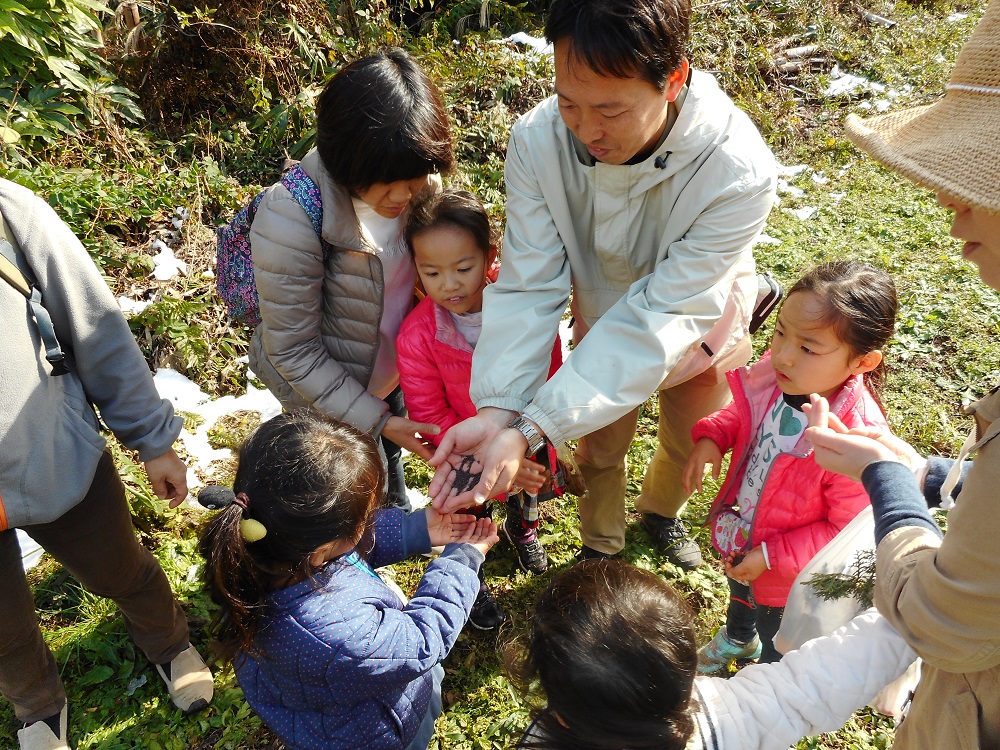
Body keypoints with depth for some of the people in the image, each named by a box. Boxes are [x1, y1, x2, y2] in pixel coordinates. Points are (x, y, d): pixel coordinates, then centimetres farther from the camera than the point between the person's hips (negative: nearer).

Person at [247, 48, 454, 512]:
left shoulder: (418, 185, -17)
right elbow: (293, 351, -25)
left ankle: (397, 510, 63)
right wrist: (375, 420, -24)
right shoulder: (289, 221, -35)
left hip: (392, 377, 5)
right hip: (327, 394, -5)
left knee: (389, 458, 32)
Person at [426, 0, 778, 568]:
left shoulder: (739, 172, -40)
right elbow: (528, 286, -30)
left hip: (699, 332, 0)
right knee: (599, 449, 19)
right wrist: (495, 410, -44)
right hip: (604, 324, 1)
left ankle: (662, 510, 61)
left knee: (688, 442, 24)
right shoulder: (538, 140, -33)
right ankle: (601, 543, 53)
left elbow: (656, 321, -41)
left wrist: (530, 431, -46)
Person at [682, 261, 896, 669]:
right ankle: (737, 638, 73)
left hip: (791, 580, -5)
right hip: (741, 537, 6)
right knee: (739, 595, 39)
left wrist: (770, 557, -25)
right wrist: (712, 437, -20)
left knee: (777, 646, 27)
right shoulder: (775, 377, -25)